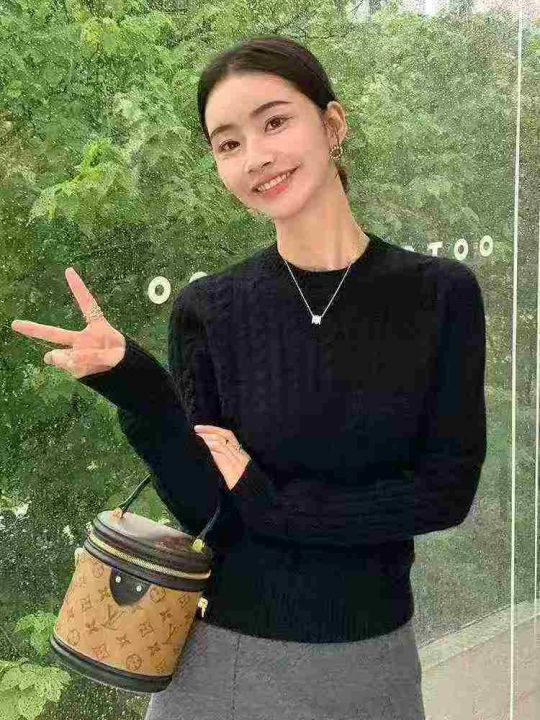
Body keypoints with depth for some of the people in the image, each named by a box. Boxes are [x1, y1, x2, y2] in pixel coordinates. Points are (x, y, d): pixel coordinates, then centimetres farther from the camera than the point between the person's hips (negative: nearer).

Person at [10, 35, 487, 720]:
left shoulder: (440, 293, -8)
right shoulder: (207, 309, -8)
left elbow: (446, 491, -10)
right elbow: (208, 514, -11)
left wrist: (266, 499, -14)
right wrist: (136, 388, -26)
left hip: (372, 658, 1)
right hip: (227, 658, 0)